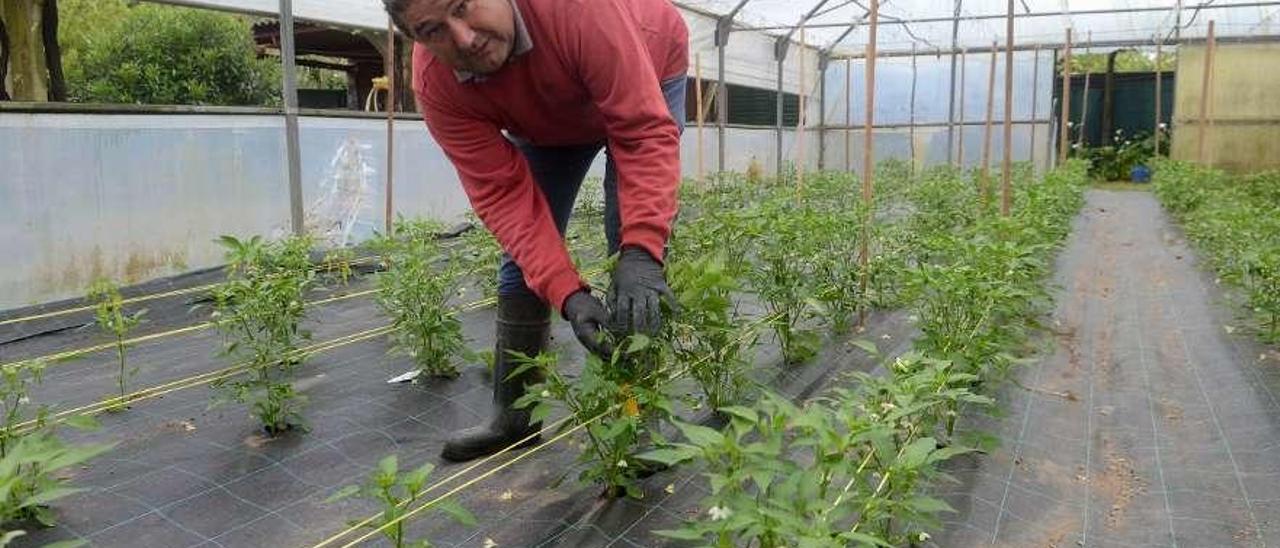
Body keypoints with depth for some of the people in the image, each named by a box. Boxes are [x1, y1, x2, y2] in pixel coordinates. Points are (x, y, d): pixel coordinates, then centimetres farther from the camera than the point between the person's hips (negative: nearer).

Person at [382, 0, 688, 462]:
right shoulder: (436, 85, -30)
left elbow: (645, 129, -42)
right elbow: (504, 195, -32)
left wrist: (642, 251, -54)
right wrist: (568, 293, -44)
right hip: (546, 122, 3)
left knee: (633, 248, -16)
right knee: (524, 253, -2)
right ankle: (513, 419, 13)